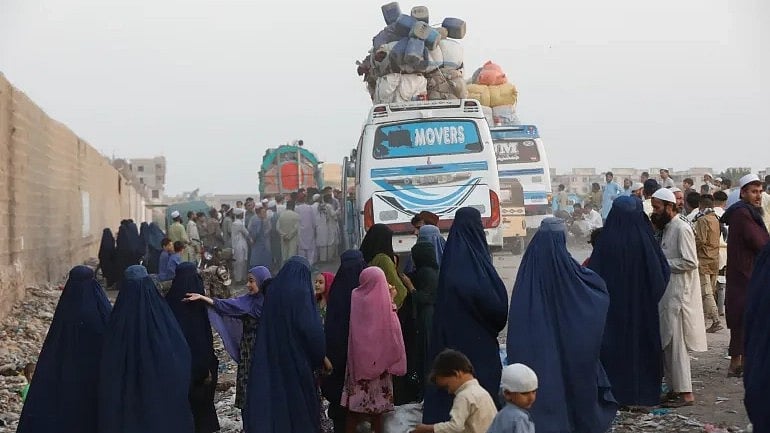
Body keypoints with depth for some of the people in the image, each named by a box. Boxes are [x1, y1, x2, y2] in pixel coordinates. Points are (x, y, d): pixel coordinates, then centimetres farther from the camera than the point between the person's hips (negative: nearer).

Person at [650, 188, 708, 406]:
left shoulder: (682, 229, -13)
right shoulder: (666, 229, 15)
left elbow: (690, 262, -20)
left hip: (679, 294, -10)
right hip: (666, 293, 10)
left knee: (676, 343, -8)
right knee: (666, 343, 11)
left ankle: (685, 393, -3)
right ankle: (674, 388, 18)